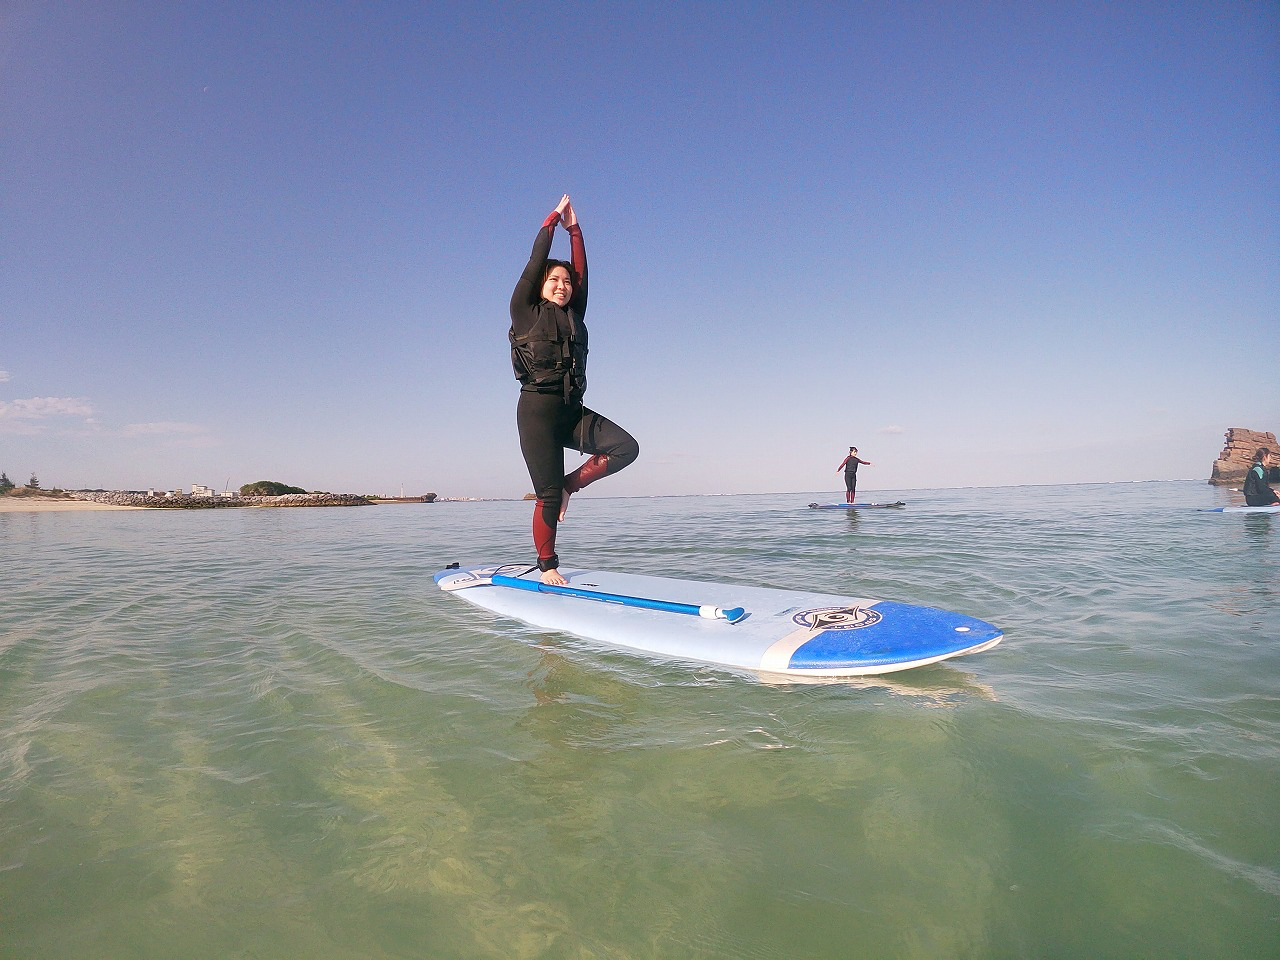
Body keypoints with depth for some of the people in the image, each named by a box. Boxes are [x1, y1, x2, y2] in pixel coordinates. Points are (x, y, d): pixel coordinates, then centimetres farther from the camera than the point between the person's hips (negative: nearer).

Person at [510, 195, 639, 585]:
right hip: (537, 408, -5)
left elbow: (582, 272, 15)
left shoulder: (574, 316, 18)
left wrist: (574, 228, 17)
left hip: (572, 410, 5)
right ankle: (547, 567, 8)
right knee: (549, 495, -7)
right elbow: (535, 261, 5)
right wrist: (552, 220, 14)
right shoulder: (525, 312, 5)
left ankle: (570, 484, 1)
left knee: (626, 447, -16)